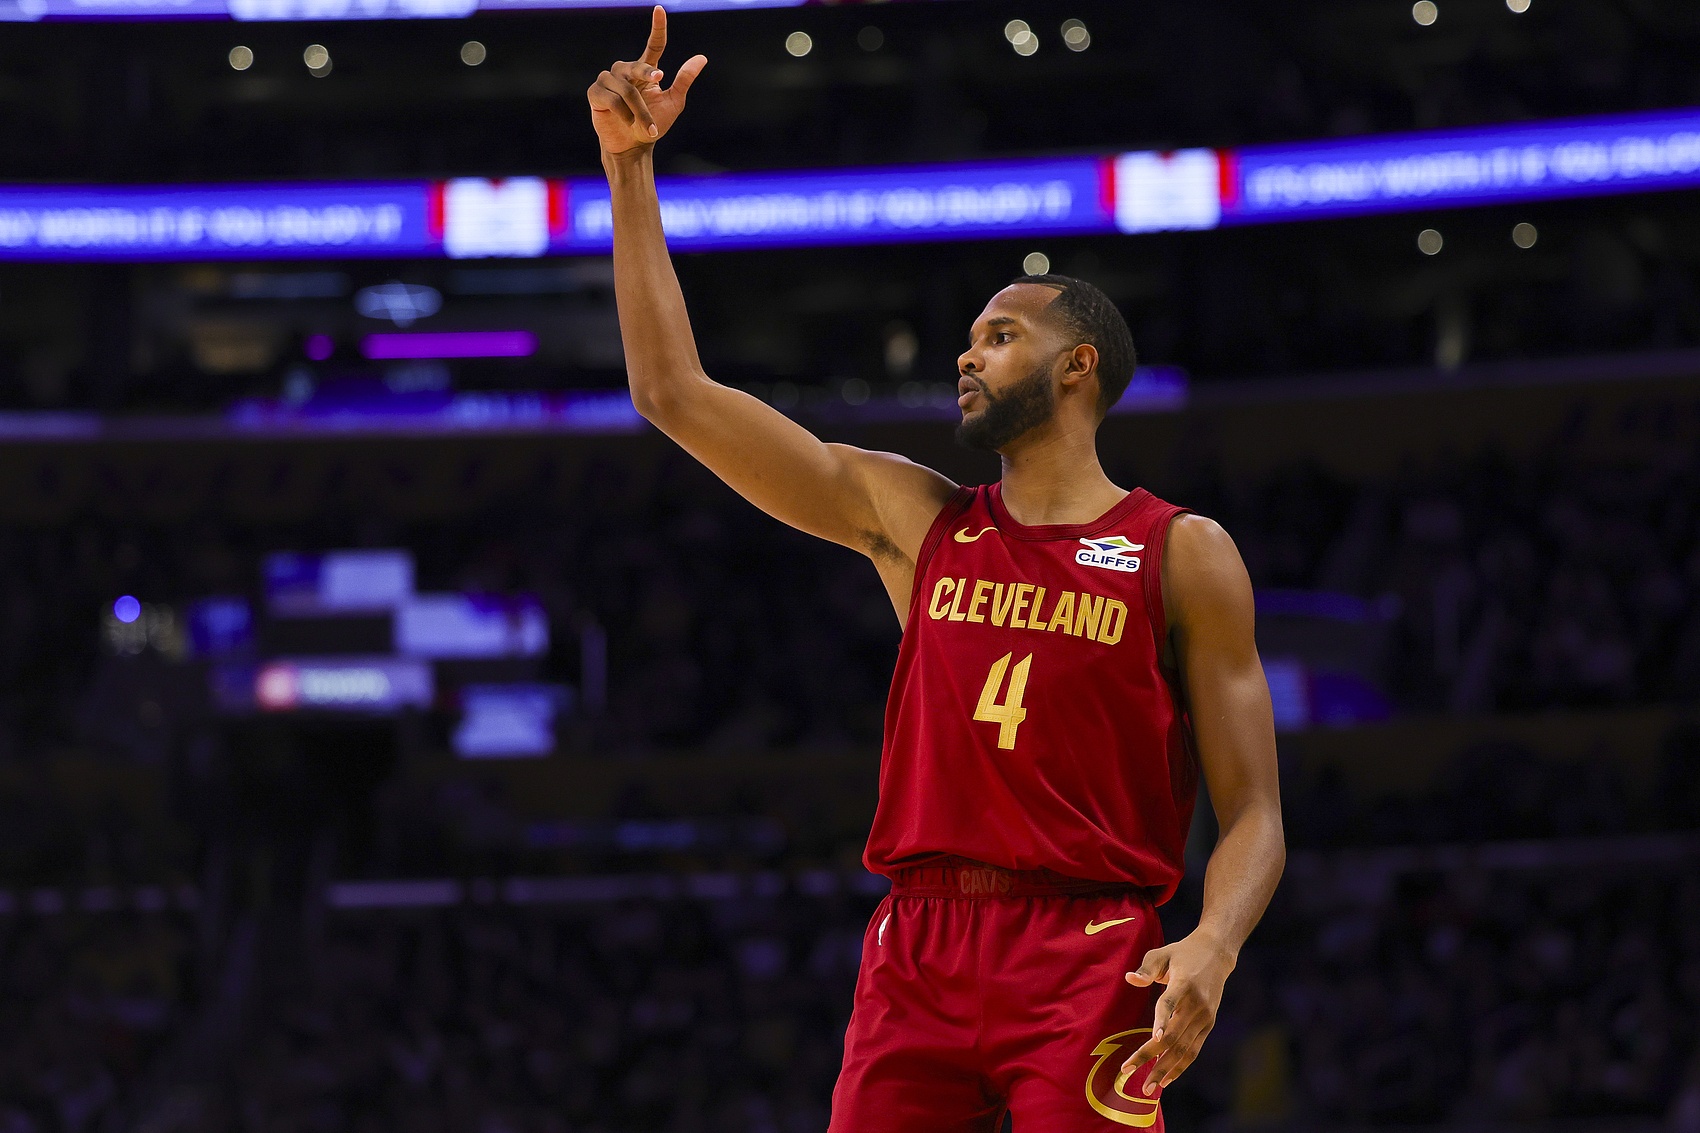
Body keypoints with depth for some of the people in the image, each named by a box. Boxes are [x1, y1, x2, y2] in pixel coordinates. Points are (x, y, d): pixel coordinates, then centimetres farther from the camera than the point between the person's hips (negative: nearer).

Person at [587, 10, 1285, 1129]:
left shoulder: (1183, 554, 5)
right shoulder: (912, 518, 15)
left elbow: (1253, 814, 2)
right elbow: (674, 392, 14)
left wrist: (1213, 946, -20)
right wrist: (632, 168, 10)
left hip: (1087, 960, -4)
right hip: (916, 949, 4)